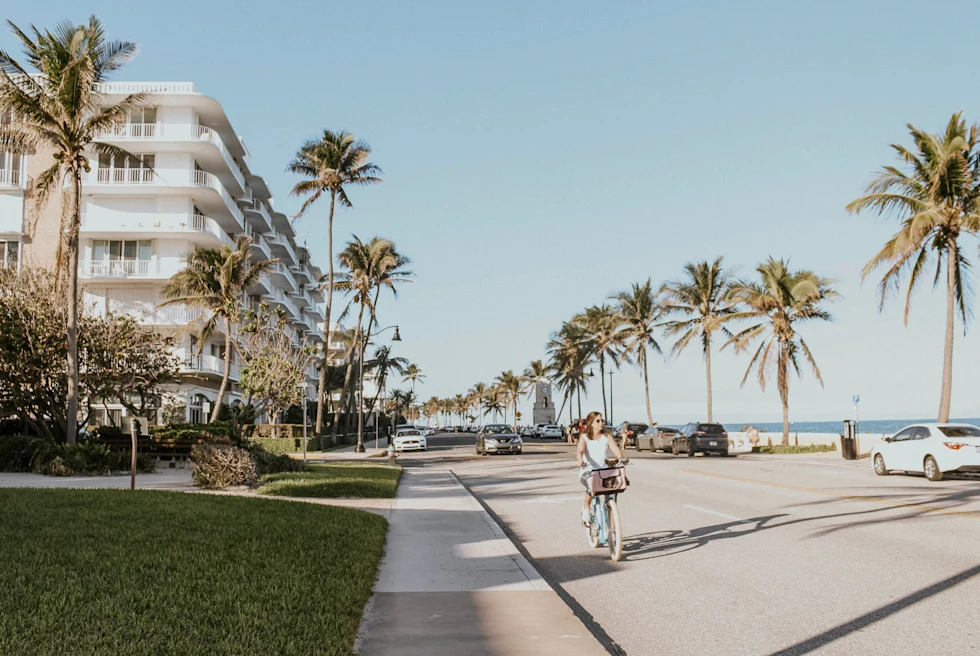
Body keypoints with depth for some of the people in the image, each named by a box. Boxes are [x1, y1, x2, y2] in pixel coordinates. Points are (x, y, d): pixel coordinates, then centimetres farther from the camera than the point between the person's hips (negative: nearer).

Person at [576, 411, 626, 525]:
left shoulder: (607, 437, 9)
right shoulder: (584, 437, 4)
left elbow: (615, 448, -8)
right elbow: (580, 451, -14)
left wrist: (621, 458, -30)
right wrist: (580, 460, -37)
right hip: (587, 471, -3)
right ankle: (586, 507, -6)